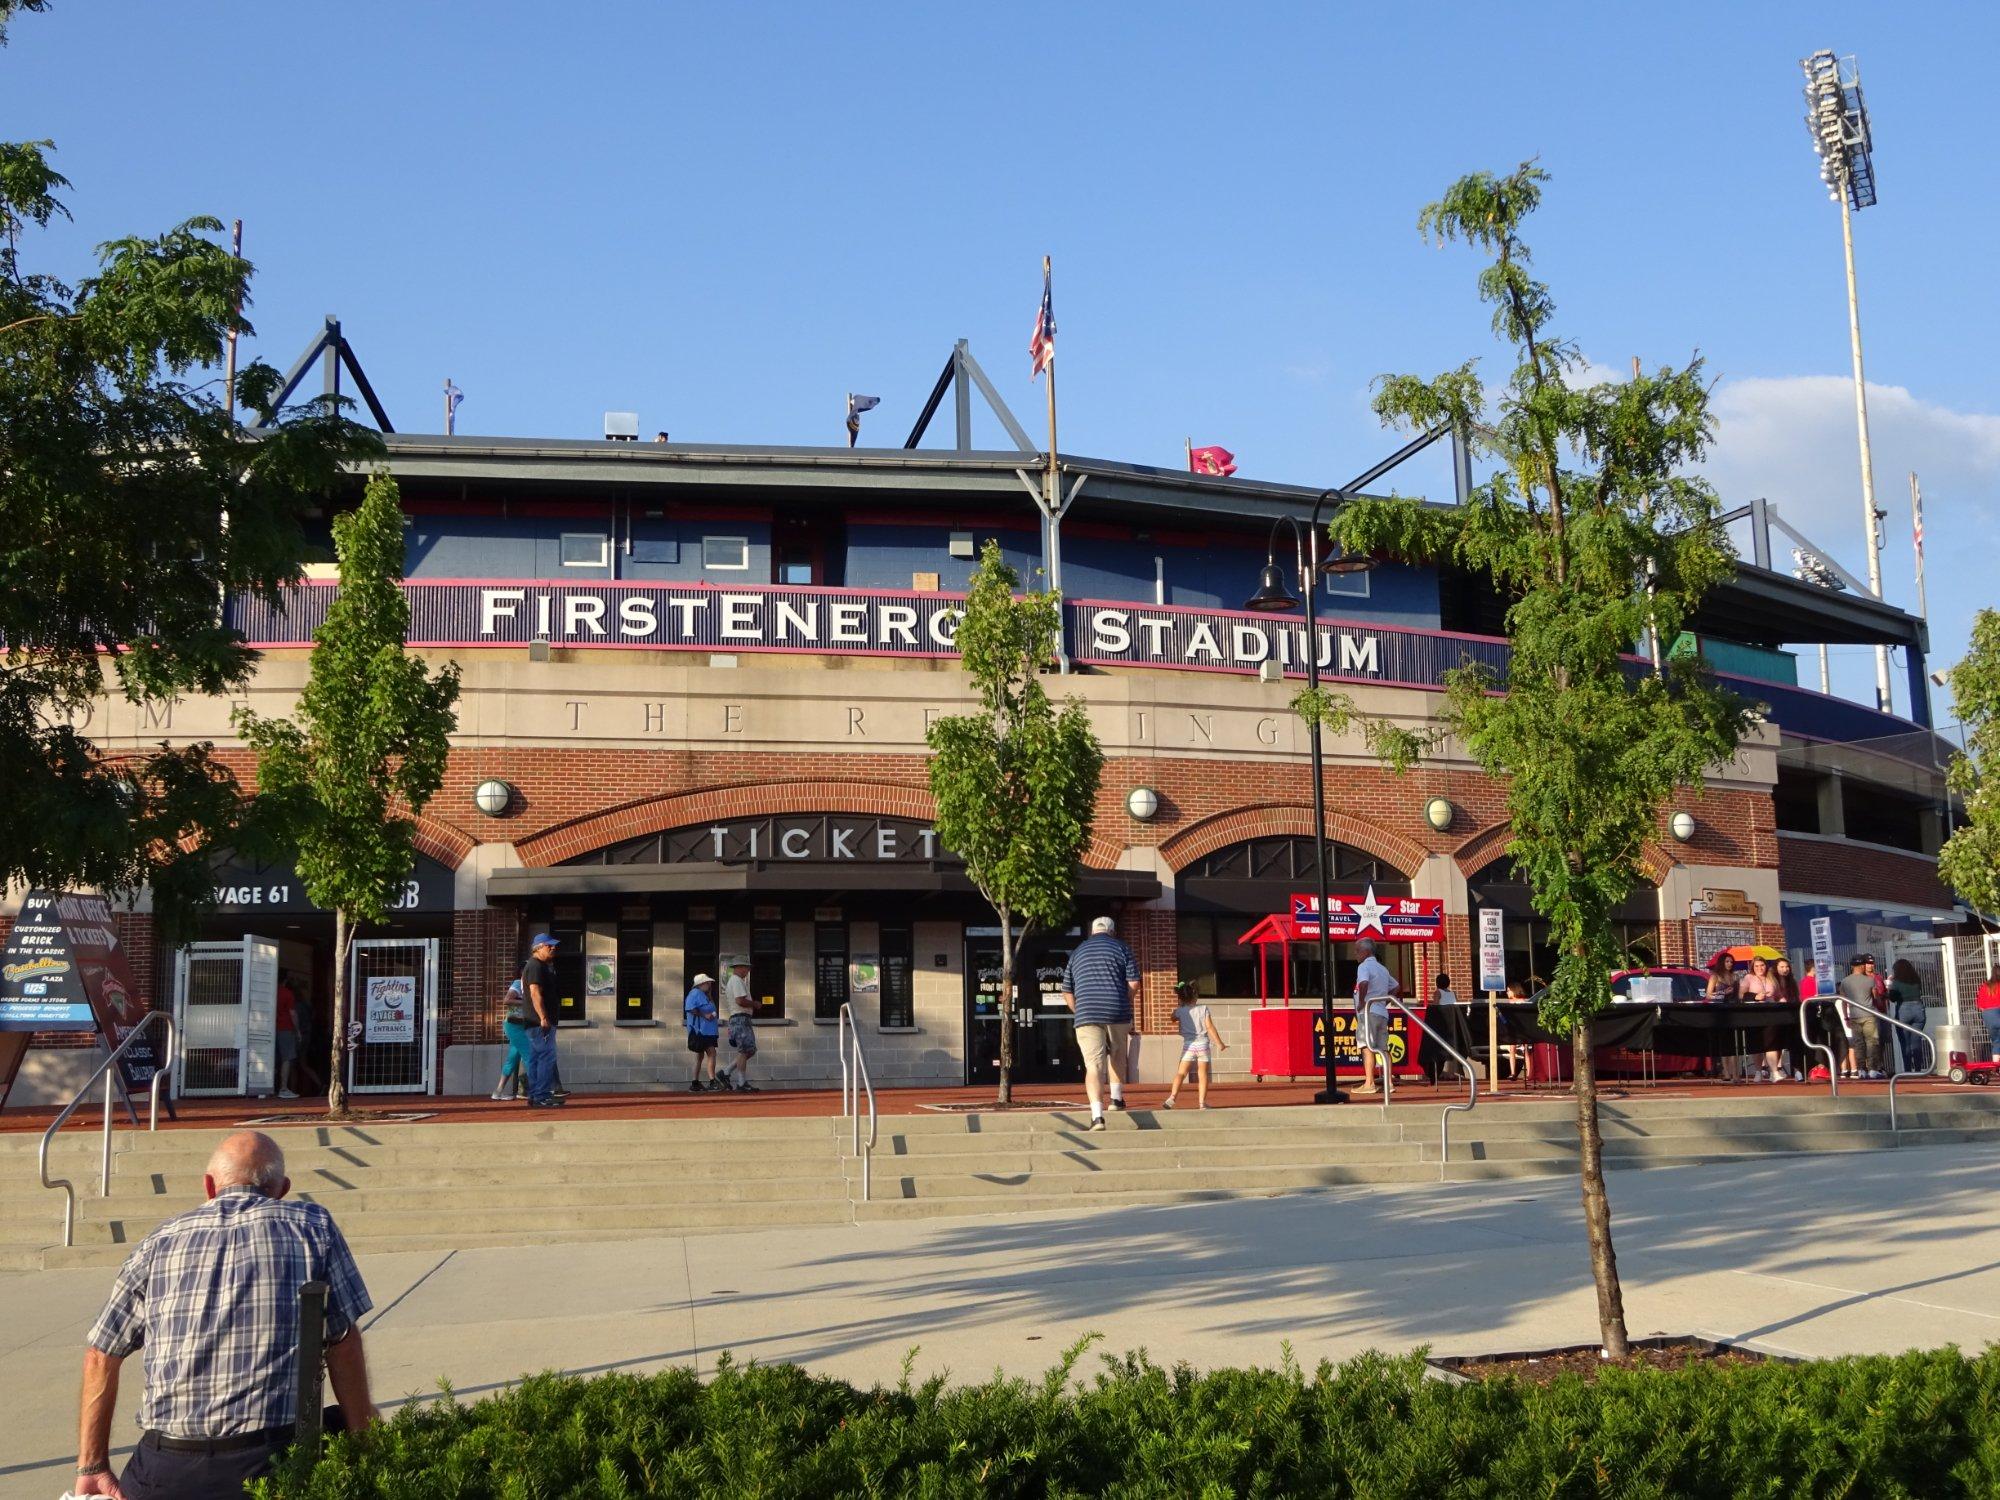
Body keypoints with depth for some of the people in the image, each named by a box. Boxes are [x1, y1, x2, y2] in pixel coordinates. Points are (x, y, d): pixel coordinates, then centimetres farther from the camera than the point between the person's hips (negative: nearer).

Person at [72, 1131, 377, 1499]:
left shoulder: (159, 1243, 13)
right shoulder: (314, 1228, 7)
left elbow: (100, 1358, 15)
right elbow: (344, 1343, 8)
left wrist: (92, 1467, 20)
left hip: (169, 1469, 4)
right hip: (273, 1458, -4)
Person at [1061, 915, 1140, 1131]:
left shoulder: (1077, 952, 17)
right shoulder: (1121, 948, 8)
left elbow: (1067, 992, 18)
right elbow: (1134, 983, -1)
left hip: (1086, 1015, 1)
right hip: (1118, 1014, -1)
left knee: (1093, 1065, -5)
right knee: (1117, 1054, 26)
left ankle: (1097, 1115, -19)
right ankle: (1117, 1098, 30)